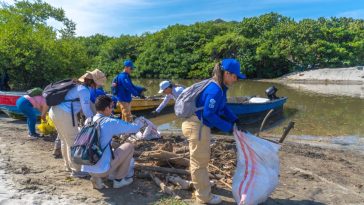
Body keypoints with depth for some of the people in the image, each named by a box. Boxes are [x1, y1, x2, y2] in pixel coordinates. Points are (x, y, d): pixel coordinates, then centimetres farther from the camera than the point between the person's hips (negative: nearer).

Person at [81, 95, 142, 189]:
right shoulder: (110, 122, -14)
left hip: (87, 169, 7)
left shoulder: (88, 121, 6)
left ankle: (96, 178, 17)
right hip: (102, 169, -7)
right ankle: (119, 180, 15)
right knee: (129, 146, 7)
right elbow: (134, 128, -5)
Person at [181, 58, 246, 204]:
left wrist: (235, 121, 5)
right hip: (197, 126, -10)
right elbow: (208, 114, -25)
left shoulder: (219, 88, 5)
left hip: (199, 124, 10)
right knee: (199, 160, 5)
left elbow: (223, 107, 15)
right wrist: (227, 127, -17)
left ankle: (201, 182, 51)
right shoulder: (215, 90, -25)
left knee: (202, 157, 28)